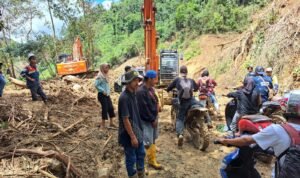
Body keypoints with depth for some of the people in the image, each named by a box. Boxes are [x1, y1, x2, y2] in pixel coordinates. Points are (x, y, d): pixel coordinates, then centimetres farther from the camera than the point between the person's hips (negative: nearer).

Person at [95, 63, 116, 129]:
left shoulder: (106, 75, 13)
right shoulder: (100, 76, -12)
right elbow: (96, 85, -17)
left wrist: (108, 91, 11)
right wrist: (103, 91, -18)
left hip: (107, 94, 8)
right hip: (102, 95, -8)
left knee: (111, 108, 6)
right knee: (105, 108, -5)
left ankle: (111, 123, 17)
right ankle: (103, 124, 8)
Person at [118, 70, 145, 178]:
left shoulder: (133, 94, 3)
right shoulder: (124, 98, -25)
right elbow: (125, 120, -23)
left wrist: (139, 130, 17)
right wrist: (132, 137, -19)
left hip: (137, 131, 9)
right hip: (129, 134, -9)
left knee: (141, 154, 23)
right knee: (131, 159, 11)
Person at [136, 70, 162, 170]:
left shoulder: (151, 89, 6)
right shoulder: (141, 91, -23)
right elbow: (143, 109, -24)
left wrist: (155, 117, 10)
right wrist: (152, 120, -16)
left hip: (154, 118, 10)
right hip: (146, 120, -10)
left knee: (153, 139, 21)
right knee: (148, 142, 2)